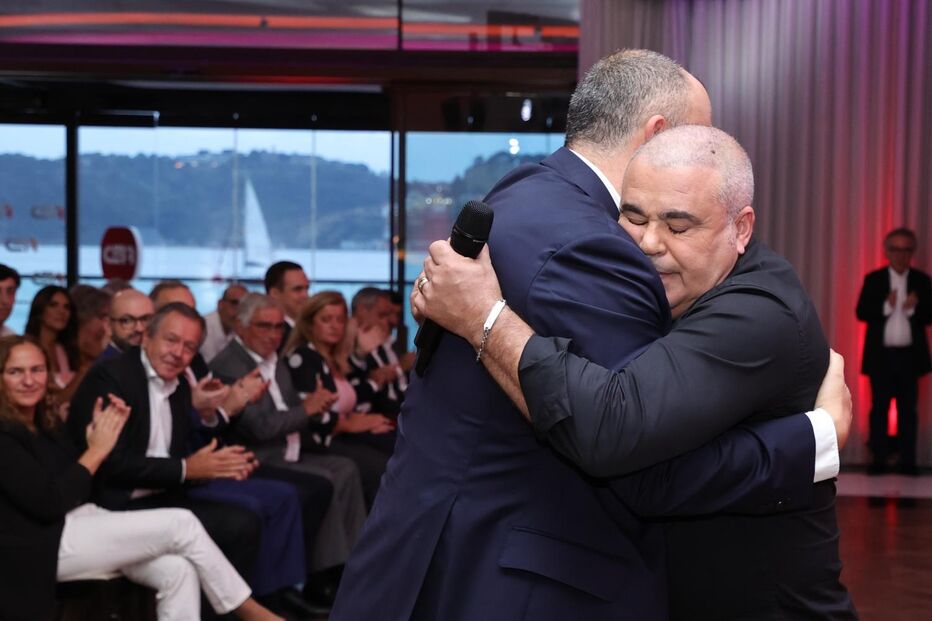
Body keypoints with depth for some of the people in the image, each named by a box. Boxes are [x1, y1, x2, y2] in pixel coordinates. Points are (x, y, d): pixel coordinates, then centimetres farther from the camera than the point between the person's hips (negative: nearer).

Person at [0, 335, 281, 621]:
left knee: (178, 569, -16)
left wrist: (105, 433, 0)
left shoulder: (44, 423, 16)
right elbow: (48, 503, -19)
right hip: (44, 546, -9)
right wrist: (97, 450, -10)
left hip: (82, 520, 9)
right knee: (181, 523, -16)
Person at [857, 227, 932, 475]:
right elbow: (862, 313, -5)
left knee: (907, 409, 3)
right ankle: (878, 460, 4)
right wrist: (886, 306, -19)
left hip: (909, 355, 1)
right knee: (879, 408, 1)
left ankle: (908, 462, 4)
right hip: (881, 355, -1)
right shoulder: (873, 279, 3)